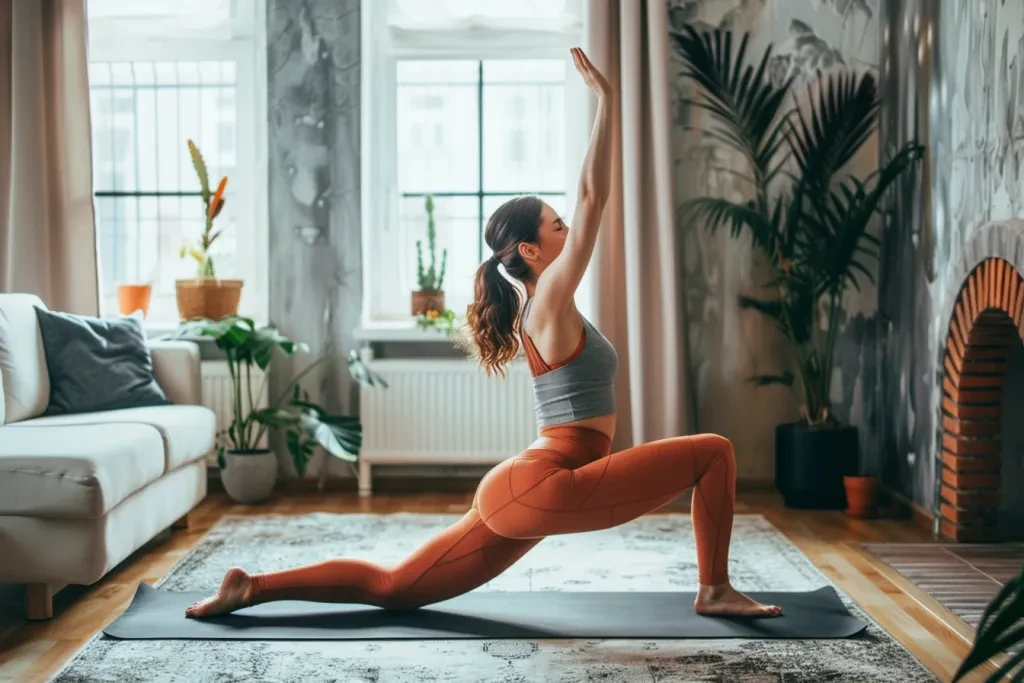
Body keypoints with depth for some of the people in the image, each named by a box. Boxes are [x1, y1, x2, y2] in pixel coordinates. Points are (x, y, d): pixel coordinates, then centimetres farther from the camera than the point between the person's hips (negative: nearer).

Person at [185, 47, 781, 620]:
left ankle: (253, 586, 9)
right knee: (713, 452, -4)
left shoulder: (540, 309, 16)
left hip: (523, 492, 9)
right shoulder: (550, 302, -10)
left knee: (393, 587, 12)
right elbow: (594, 196, -15)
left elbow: (591, 200, 24)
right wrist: (607, 99, -12)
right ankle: (716, 591, 5)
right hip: (547, 487, -9)